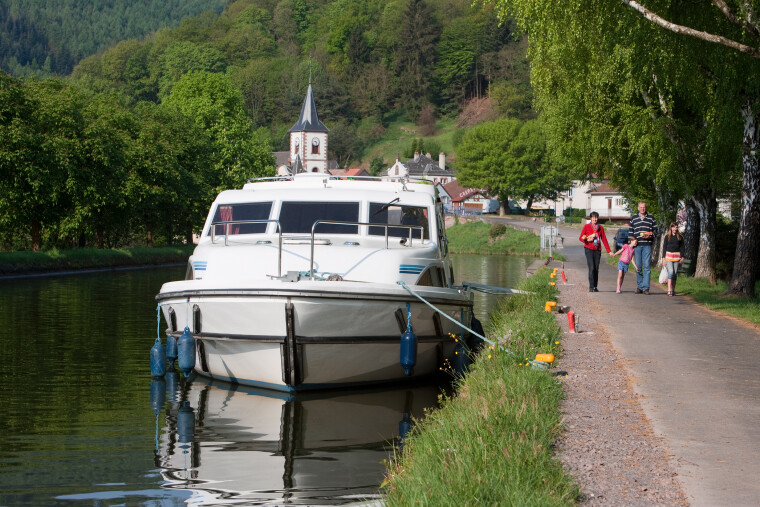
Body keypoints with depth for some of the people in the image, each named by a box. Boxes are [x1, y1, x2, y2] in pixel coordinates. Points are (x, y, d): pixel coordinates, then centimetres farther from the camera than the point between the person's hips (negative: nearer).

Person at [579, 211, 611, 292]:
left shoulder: (600, 228, 11)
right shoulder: (586, 226, 3)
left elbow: (604, 239, 10)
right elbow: (581, 237, 3)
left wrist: (609, 251, 4)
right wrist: (586, 240, -19)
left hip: (597, 250, 3)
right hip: (589, 249, -3)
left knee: (596, 269, 3)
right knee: (591, 268, -14)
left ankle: (595, 287, 10)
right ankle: (591, 287, -17)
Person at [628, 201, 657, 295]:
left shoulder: (651, 218, 9)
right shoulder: (633, 218, 12)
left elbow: (655, 230, 9)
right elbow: (630, 231, 13)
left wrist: (650, 236, -9)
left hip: (647, 245, -2)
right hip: (637, 245, 2)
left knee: (647, 266, -7)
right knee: (638, 266, 3)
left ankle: (646, 287, -7)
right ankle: (639, 286, 10)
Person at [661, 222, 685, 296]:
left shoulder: (680, 237, 8)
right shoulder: (667, 236, 5)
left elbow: (682, 247, 11)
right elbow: (664, 247, 6)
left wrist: (682, 257, 1)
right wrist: (663, 257, 0)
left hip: (677, 256, 2)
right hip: (669, 255, -2)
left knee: (675, 273, 4)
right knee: (670, 271, -14)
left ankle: (673, 289, 11)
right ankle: (669, 290, -20)